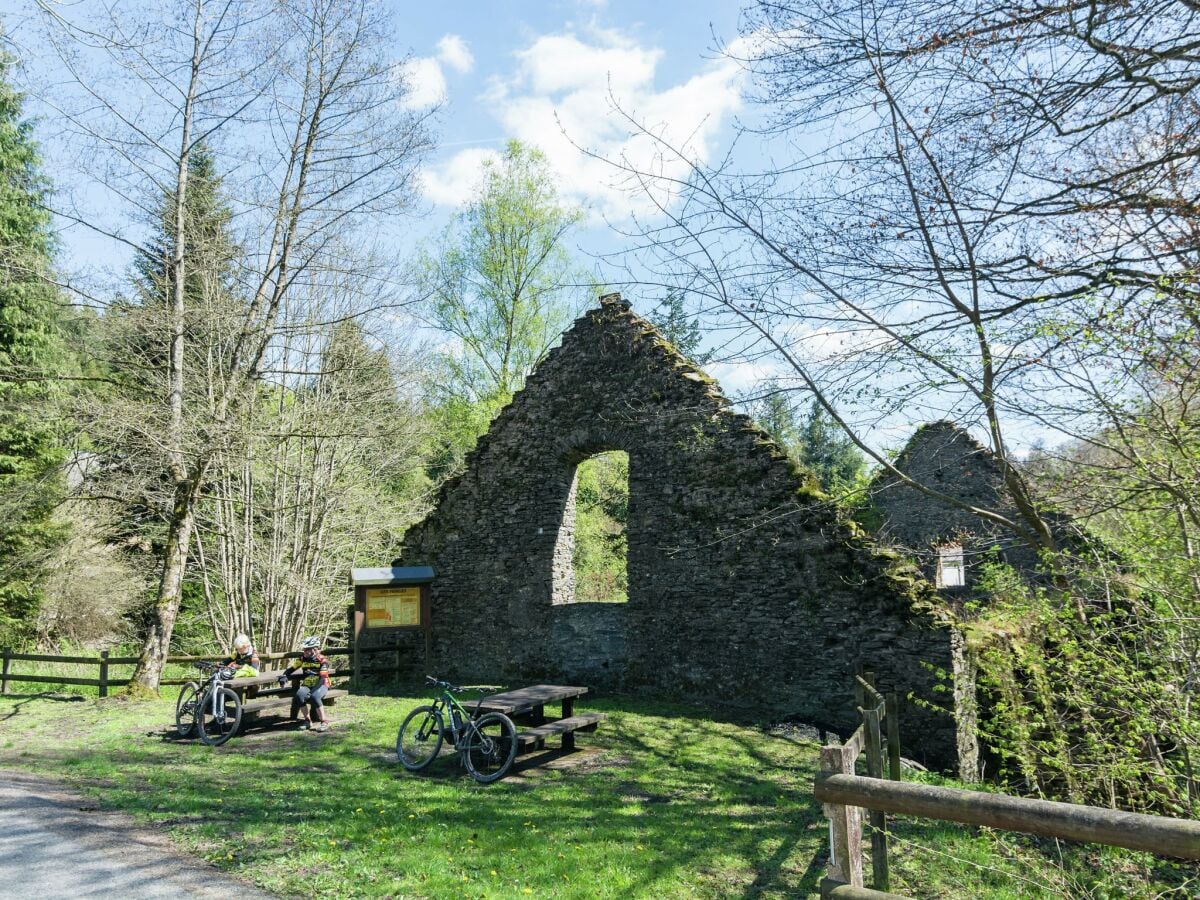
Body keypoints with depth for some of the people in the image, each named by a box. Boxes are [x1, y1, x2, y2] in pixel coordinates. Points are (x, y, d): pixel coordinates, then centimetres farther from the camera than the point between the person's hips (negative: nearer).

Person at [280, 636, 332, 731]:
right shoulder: (303, 659, 4)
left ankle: (324, 722, -24)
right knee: (299, 695, -30)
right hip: (307, 685, 4)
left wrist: (314, 690, -32)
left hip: (321, 685, -4)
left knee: (314, 697, -37)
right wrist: (285, 675, -15)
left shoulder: (322, 661, -11)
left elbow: (322, 678, -19)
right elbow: (292, 668, 7)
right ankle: (307, 720, -11)